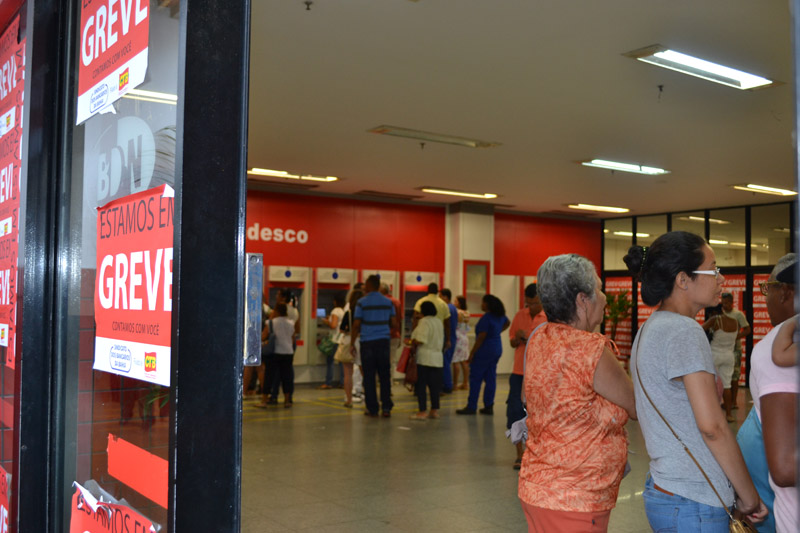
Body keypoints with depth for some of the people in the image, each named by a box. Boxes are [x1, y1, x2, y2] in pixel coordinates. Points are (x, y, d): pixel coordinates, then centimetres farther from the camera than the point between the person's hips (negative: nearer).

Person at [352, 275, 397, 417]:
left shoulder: (362, 302, -4)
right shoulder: (388, 302, 7)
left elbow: (356, 324, -5)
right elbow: (393, 323, 9)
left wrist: (353, 343, 4)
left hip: (367, 341, -3)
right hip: (384, 341, 3)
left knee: (369, 376, 4)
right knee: (385, 376, 7)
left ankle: (372, 409, 6)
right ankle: (386, 408, 2)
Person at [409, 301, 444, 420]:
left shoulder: (424, 321, -13)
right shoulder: (439, 322, 12)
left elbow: (419, 341, -20)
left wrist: (411, 343, -1)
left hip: (424, 358, -7)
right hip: (438, 357, 7)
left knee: (421, 385, -1)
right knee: (434, 385, 12)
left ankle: (422, 411, 0)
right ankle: (435, 410, 16)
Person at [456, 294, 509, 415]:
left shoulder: (486, 318, -19)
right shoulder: (500, 316, 8)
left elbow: (481, 337, -21)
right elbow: (507, 323, 30)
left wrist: (472, 353, -17)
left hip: (484, 351, -9)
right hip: (497, 349, 9)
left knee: (475, 379, -2)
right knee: (490, 378, 10)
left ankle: (471, 407, 0)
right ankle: (489, 406, 12)